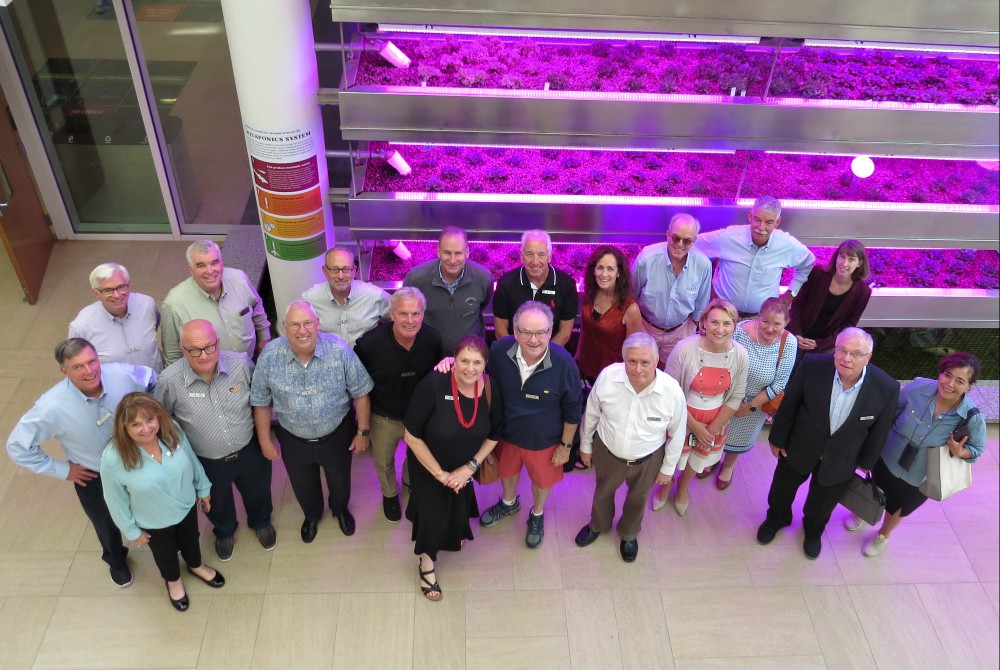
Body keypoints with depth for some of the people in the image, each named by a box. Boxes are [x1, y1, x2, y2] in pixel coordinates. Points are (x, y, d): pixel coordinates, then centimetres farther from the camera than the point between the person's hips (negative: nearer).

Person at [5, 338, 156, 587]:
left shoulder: (123, 375, -30)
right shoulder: (52, 407, -35)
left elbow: (154, 379, -7)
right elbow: (17, 446, -21)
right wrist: (61, 470, -15)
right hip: (93, 478, -1)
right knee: (106, 525, 28)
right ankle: (116, 561, 62)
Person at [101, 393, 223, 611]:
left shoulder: (173, 431, -27)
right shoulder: (113, 457, -35)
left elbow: (192, 460, -6)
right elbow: (116, 500, -19)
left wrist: (203, 488, 7)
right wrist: (131, 531, -7)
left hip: (186, 506, 3)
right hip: (153, 522, -2)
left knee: (190, 540, 32)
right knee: (165, 554, 28)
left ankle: (196, 566, 66)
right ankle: (173, 581, 62)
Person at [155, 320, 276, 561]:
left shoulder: (241, 364, -23)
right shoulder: (169, 380, -27)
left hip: (250, 451, 1)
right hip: (207, 462, -1)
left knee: (257, 494, 29)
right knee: (218, 504, 29)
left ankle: (261, 523, 64)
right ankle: (224, 532, 63)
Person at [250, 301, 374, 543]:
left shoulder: (339, 350, -24)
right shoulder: (269, 355, -21)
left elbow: (360, 393, -13)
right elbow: (261, 402, -8)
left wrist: (363, 431, -7)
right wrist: (265, 441, -2)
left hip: (336, 435, -1)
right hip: (293, 440, 1)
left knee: (340, 480, 26)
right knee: (303, 486, 26)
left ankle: (340, 509, 61)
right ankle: (312, 516, 60)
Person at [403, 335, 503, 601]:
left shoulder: (491, 389, -23)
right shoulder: (433, 385, -36)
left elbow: (493, 435, -5)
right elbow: (412, 436, -27)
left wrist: (470, 467, -13)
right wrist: (440, 473, -21)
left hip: (465, 467, 4)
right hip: (428, 467, -4)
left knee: (459, 507, 28)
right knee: (433, 512, 15)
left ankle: (454, 533, 64)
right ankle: (427, 562, 46)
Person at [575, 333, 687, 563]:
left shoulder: (672, 392, -31)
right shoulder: (607, 376, -29)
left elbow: (677, 434, -11)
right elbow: (591, 414, -9)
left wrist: (668, 468, -1)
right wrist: (585, 445, 4)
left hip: (648, 459, 0)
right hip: (607, 451, 1)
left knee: (637, 499, 28)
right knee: (603, 492, 29)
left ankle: (629, 534, 60)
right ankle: (598, 525, 62)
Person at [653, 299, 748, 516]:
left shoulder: (740, 355, -18)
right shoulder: (684, 348, -28)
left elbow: (735, 398, -7)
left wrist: (713, 429, -8)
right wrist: (694, 425, -16)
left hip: (716, 422, 3)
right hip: (681, 418, -3)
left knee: (698, 459, 28)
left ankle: (683, 486, 61)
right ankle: (665, 485, 57)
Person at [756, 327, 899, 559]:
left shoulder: (887, 388, -28)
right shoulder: (812, 365, -29)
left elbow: (879, 431, -9)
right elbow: (789, 404, -13)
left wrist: (866, 461, 5)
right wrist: (777, 438, -3)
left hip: (839, 460, 0)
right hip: (799, 446, 0)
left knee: (822, 502, 27)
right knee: (783, 488, 27)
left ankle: (813, 529, 62)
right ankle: (777, 517, 61)